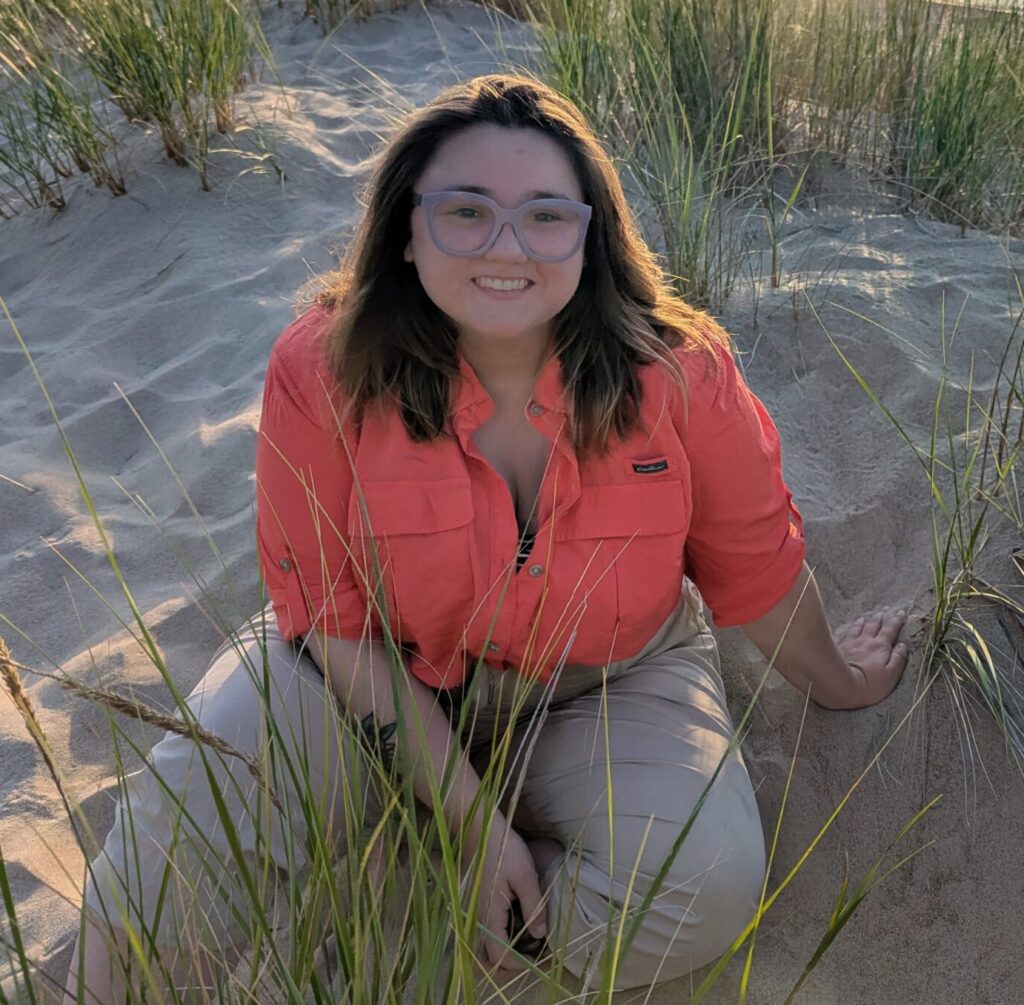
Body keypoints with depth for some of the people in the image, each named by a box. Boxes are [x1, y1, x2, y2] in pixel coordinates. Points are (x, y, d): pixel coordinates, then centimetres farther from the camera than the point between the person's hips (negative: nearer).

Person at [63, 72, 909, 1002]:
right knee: (184, 817, -24)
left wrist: (833, 680, 15)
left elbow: (755, 558, -3)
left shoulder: (680, 372, -21)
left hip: (606, 686, 2)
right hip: (375, 669, -1)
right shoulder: (325, 369, -21)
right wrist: (475, 818, -20)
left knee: (705, 891, -24)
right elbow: (335, 619, -16)